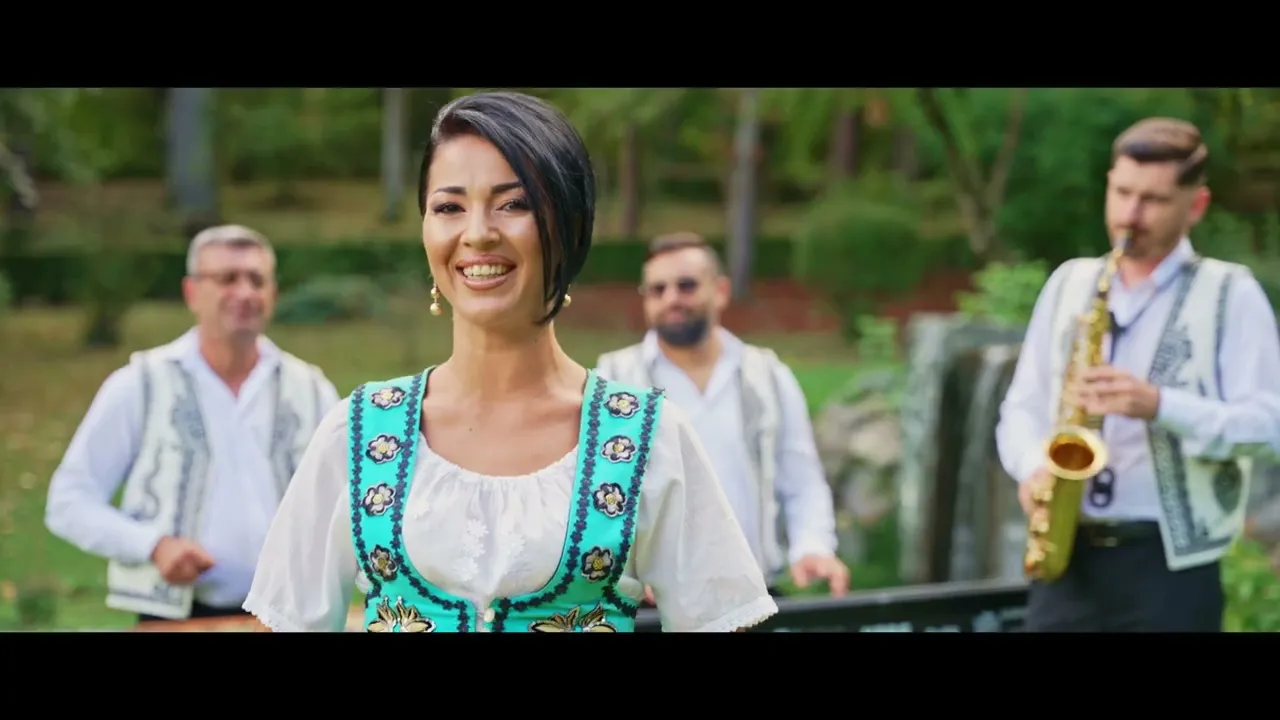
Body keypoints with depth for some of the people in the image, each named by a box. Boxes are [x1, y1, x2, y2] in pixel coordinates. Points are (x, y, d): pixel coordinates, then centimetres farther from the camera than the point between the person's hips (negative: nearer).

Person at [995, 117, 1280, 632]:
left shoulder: (1231, 294, 0)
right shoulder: (1069, 283, 14)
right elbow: (1022, 406, 14)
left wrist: (1158, 404, -22)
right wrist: (1033, 468, -8)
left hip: (1171, 565, -4)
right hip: (1067, 558, 4)